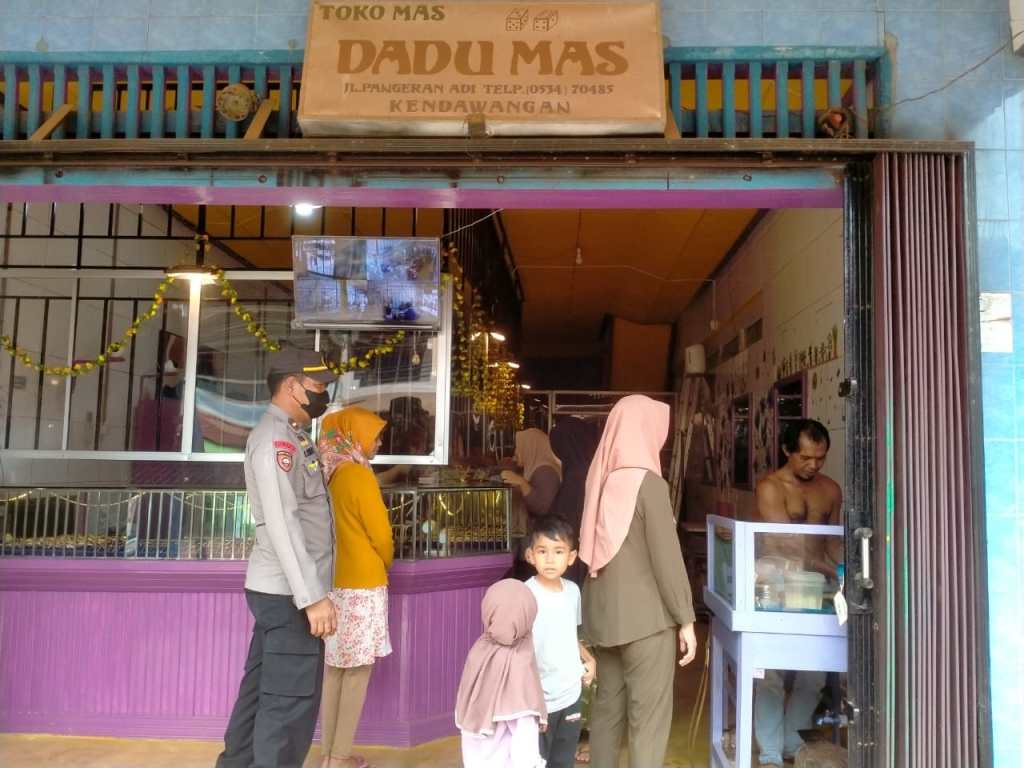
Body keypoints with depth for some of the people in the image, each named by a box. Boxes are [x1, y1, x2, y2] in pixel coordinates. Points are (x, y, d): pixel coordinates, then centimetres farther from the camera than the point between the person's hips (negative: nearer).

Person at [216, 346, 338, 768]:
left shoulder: (289, 437, 16)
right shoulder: (275, 438, -16)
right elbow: (281, 523, -24)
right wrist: (313, 596, -25)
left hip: (278, 589, 10)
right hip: (288, 592, -10)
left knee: (263, 690, 19)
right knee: (291, 700, -3)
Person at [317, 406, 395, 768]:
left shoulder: (331, 474, 5)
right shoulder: (359, 476, -15)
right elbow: (381, 534, -12)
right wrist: (384, 566, 8)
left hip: (334, 581, 7)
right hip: (362, 584, -7)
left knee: (335, 667, 13)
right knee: (357, 669, 3)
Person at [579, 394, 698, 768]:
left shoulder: (600, 478, 4)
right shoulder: (648, 482, -16)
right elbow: (667, 558, -15)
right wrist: (686, 619, -7)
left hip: (602, 609, 7)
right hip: (645, 614, -7)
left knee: (608, 703, 16)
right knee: (649, 714, 3)